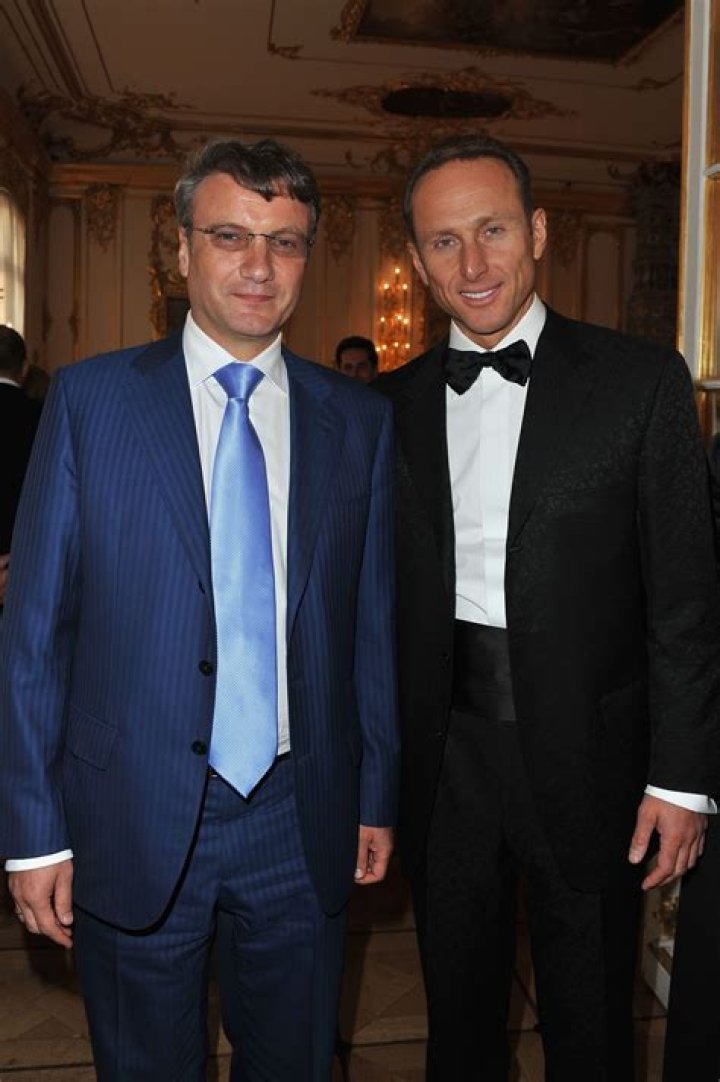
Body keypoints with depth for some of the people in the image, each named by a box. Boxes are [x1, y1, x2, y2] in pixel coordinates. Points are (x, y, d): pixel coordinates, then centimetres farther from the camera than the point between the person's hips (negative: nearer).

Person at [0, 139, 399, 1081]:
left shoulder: (360, 420, 2)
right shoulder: (90, 399, -4)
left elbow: (373, 623, 5)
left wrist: (378, 797, 6)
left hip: (305, 826, 2)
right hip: (134, 826, -1)